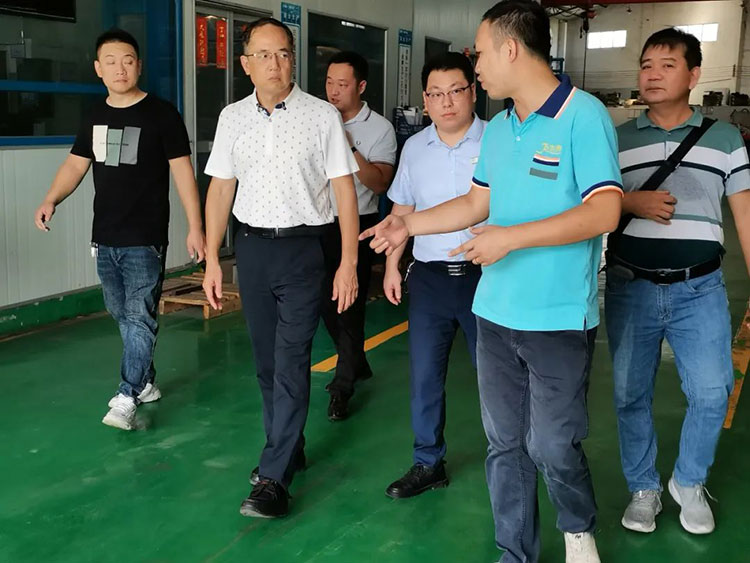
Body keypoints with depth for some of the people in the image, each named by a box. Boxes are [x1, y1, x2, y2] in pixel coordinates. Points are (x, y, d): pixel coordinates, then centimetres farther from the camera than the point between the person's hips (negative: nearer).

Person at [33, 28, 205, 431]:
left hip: (145, 239, -6)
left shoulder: (161, 114, -6)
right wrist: (51, 200, -5)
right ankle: (145, 383, 30)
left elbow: (182, 171, -8)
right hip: (104, 238, 6)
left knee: (139, 317, -8)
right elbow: (75, 164, 14)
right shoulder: (95, 117, 10)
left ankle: (127, 398, -6)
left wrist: (195, 227, -12)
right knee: (122, 315, 15)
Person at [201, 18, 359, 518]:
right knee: (266, 360, 12)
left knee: (291, 363, -6)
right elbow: (220, 189, 10)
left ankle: (274, 478, -2)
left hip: (303, 248, -4)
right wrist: (212, 260, 6)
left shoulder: (323, 116, -4)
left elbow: (344, 190, -5)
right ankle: (289, 449, 30)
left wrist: (349, 262, -10)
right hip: (252, 247, 4)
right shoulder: (232, 118, 7)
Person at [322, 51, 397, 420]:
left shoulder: (380, 129, -5)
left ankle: (343, 387, 8)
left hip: (358, 226, -4)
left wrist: (349, 147, -22)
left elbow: (379, 183, -16)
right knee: (326, 302, 12)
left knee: (350, 305, -3)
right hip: (321, 224, 5)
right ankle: (357, 364, 34)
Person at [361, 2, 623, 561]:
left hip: (559, 320, -6)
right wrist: (408, 225, 15)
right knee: (506, 444, 12)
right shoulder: (498, 127, 11)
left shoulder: (584, 116, -11)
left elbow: (604, 212, -19)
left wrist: (512, 237, -21)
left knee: (552, 446, 3)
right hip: (495, 312, 6)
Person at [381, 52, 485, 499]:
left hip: (483, 275, -4)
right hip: (429, 276, 4)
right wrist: (391, 266, 14)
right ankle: (428, 464, 25)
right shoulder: (415, 148, 8)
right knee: (424, 377, 10)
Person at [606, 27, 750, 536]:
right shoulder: (616, 140, 5)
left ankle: (689, 483, 23)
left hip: (700, 290, 0)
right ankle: (644, 489, 27)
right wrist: (633, 202, -14)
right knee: (631, 395, 7)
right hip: (631, 289, 1)